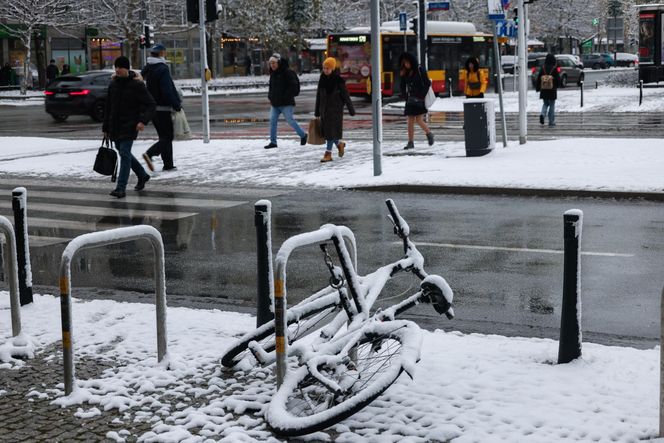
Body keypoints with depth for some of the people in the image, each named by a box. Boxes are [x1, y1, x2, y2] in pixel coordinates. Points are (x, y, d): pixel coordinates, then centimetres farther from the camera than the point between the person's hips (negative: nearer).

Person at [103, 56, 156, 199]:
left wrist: (143, 121, -22)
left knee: (125, 154, -13)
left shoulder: (137, 85, -8)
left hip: (129, 126, -7)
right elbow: (108, 107, 16)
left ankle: (121, 188, -14)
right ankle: (143, 175, 36)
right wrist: (105, 127, 15)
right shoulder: (113, 85, 9)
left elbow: (151, 104, -9)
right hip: (115, 126, 7)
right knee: (123, 153, 15)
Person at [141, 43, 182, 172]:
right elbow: (168, 91, -21)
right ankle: (150, 154, -16)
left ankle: (168, 165, 7)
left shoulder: (147, 69, 10)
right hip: (163, 108, -8)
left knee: (165, 136, 13)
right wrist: (177, 106, -16)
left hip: (151, 108, 8)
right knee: (167, 136, -2)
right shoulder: (163, 69, -14)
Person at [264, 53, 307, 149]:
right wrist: (270, 96, 10)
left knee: (290, 120, -3)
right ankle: (273, 142, 6)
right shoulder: (273, 74, 14)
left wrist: (285, 97, -18)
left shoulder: (287, 72, -11)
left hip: (286, 103, -7)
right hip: (275, 103, 7)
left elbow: (293, 87, -15)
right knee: (272, 121, 1)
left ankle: (303, 135, 17)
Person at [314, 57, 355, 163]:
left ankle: (328, 153, -4)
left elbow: (345, 95, -6)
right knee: (325, 130, 7)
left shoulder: (338, 80, -9)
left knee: (332, 130, -8)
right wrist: (316, 111, 13)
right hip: (324, 108, 6)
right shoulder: (322, 80, 6)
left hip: (335, 109, -6)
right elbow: (318, 96, 11)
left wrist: (351, 109, -3)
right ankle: (339, 143, 32)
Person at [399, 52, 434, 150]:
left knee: (419, 120, -10)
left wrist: (421, 96, -14)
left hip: (420, 99, -5)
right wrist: (405, 96, 0)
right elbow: (403, 87, 16)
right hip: (410, 100, 5)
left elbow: (427, 84, -8)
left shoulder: (420, 70, -6)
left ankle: (429, 134, 16)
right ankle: (410, 142, 4)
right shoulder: (405, 73, 10)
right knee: (410, 122, 1)